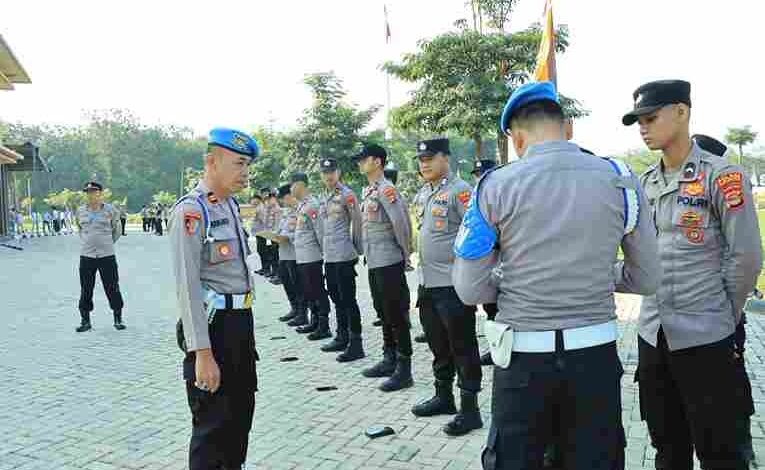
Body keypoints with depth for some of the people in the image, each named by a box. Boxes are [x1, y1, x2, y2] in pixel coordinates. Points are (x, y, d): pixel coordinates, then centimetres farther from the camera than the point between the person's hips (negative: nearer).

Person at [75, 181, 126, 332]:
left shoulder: (110, 210, -2)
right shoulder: (80, 211, 5)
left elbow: (116, 230, 10)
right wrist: (87, 242, 14)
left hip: (107, 255, -2)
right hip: (86, 256, 2)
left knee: (112, 288, 3)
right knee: (85, 290, 6)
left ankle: (118, 319, 15)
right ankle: (85, 321, 18)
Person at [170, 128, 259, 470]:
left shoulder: (231, 205, 11)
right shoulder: (191, 210, -16)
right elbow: (188, 286, -21)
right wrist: (202, 352, -23)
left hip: (241, 321, 9)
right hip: (213, 324, -8)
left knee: (241, 415, 21)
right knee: (213, 424, 5)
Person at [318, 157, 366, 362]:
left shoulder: (347, 194, -9)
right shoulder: (324, 198, 15)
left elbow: (357, 221, -8)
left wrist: (356, 247, -3)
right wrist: (326, 247, 17)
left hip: (344, 255, -8)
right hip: (329, 256, 9)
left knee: (348, 299, -6)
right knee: (337, 298, 16)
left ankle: (356, 344, 0)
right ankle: (342, 338, 28)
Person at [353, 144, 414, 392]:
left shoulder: (386, 189, -14)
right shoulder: (367, 191, 14)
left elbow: (401, 221, -21)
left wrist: (404, 251, -12)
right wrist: (368, 252, 14)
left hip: (389, 262, -9)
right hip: (373, 262, 10)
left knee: (397, 315, -3)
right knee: (384, 313, 17)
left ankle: (404, 369, 4)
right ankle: (389, 360, 29)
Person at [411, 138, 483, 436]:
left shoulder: (459, 190, -12)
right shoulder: (423, 193, 13)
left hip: (453, 285, -8)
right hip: (427, 283, 8)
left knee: (462, 348, 2)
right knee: (438, 345, 18)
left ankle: (470, 408, 12)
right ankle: (443, 397, 33)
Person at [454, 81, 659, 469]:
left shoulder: (495, 186, -8)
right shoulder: (618, 179, -2)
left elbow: (470, 291, -6)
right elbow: (647, 279, 5)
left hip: (523, 354, -1)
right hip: (596, 352, 2)